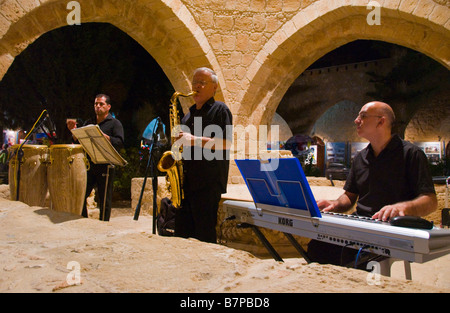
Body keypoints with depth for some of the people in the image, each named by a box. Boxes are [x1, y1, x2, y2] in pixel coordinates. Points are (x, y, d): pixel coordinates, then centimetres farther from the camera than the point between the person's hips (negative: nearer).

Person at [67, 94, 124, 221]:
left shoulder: (114, 123, 1)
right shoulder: (89, 123, 18)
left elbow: (120, 143, -13)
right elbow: (77, 141, 16)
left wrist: (104, 136, -25)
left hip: (105, 166, -5)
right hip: (89, 165, 5)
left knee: (104, 199, -1)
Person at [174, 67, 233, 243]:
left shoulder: (220, 109, 0)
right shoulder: (190, 114, 22)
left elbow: (225, 143, -13)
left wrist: (194, 140, -19)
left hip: (208, 182, -7)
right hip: (186, 180, 7)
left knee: (204, 234, -4)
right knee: (181, 231, 9)